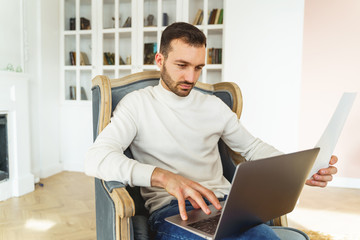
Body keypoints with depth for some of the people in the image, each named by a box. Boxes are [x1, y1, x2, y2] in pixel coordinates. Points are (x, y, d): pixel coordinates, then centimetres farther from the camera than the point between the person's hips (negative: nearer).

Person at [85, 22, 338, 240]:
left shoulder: (214, 105, 15)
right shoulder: (137, 103, 2)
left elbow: (252, 147, 20)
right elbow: (96, 158, -11)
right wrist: (162, 177, -28)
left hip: (221, 202, 4)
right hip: (170, 208, -3)